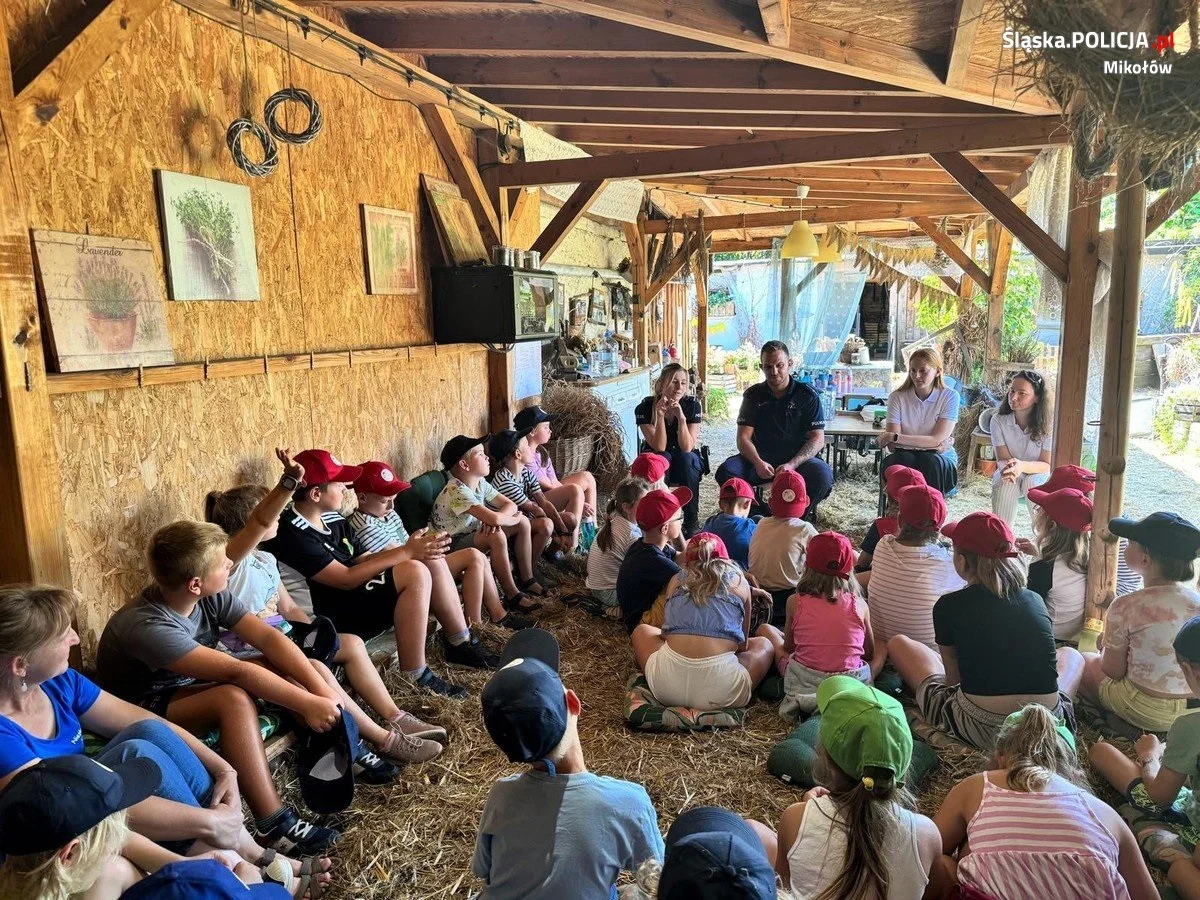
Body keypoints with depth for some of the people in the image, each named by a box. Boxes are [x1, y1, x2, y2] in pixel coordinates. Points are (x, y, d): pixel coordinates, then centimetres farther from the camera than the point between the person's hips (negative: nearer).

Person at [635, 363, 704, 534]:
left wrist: (681, 417, -35)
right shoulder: (646, 407, -17)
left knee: (686, 458, -32)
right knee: (662, 458, -33)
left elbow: (686, 448, -23)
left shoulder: (692, 405, -15)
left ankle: (691, 522, -20)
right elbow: (659, 448, -24)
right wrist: (660, 416, -35)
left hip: (687, 465, 1)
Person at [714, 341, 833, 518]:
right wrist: (758, 462, -23)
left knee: (822, 474, -34)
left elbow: (817, 438, -6)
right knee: (726, 471, -27)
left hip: (799, 458, -1)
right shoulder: (753, 395, 4)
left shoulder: (807, 395, -2)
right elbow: (744, 437, -2)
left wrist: (792, 465, -24)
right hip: (761, 458, 2)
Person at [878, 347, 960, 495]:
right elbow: (892, 446, -8)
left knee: (930, 462, -35)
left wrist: (895, 437, -16)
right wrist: (929, 444, -16)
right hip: (905, 456, 0)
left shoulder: (949, 396, -1)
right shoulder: (897, 397, 1)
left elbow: (936, 440, -11)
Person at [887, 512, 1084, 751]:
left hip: (980, 731, -5)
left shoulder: (949, 606, -8)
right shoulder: (1036, 601, 4)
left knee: (898, 643, 13)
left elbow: (953, 678, 3)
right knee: (1071, 655, 36)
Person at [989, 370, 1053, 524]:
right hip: (1010, 475, 1)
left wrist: (1022, 466, -40)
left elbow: (1047, 465, -17)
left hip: (1039, 475, -1)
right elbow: (1002, 458, -13)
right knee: (1004, 481, -32)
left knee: (1032, 482, -33)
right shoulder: (998, 420, -11)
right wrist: (1007, 466, -40)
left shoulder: (1049, 423, -16)